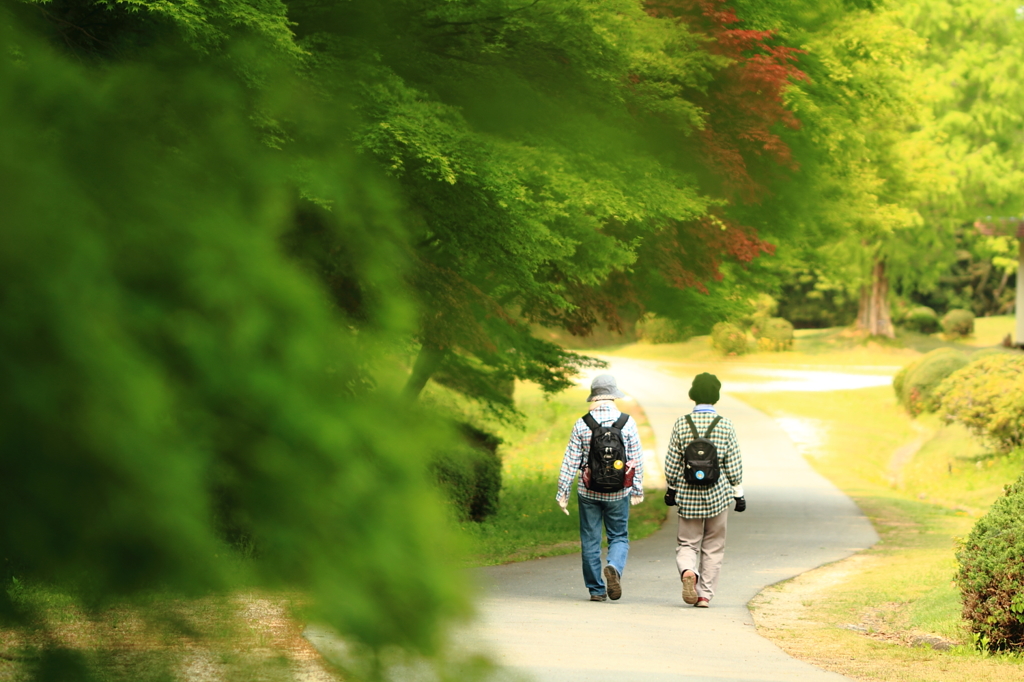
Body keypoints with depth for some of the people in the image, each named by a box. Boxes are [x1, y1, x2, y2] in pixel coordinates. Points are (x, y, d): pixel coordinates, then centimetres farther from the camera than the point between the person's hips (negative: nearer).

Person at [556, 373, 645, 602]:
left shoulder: (582, 424, -5)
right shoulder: (627, 422, -4)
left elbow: (570, 461, -4)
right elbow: (637, 459, 0)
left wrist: (563, 492, 2)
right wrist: (638, 489, 9)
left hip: (589, 492, 0)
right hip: (618, 493, 0)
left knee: (590, 540, 9)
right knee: (619, 537, 11)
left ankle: (596, 589, 11)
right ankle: (614, 567, -18)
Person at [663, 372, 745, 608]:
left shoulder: (682, 423, -4)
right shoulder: (725, 425, -5)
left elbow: (671, 462, 1)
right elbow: (734, 464, -3)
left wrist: (671, 489, 14)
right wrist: (738, 494, 6)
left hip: (688, 494, 0)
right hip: (718, 494, 0)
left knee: (687, 543, 10)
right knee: (713, 547, 11)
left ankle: (688, 571, -20)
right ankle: (705, 594, 9)